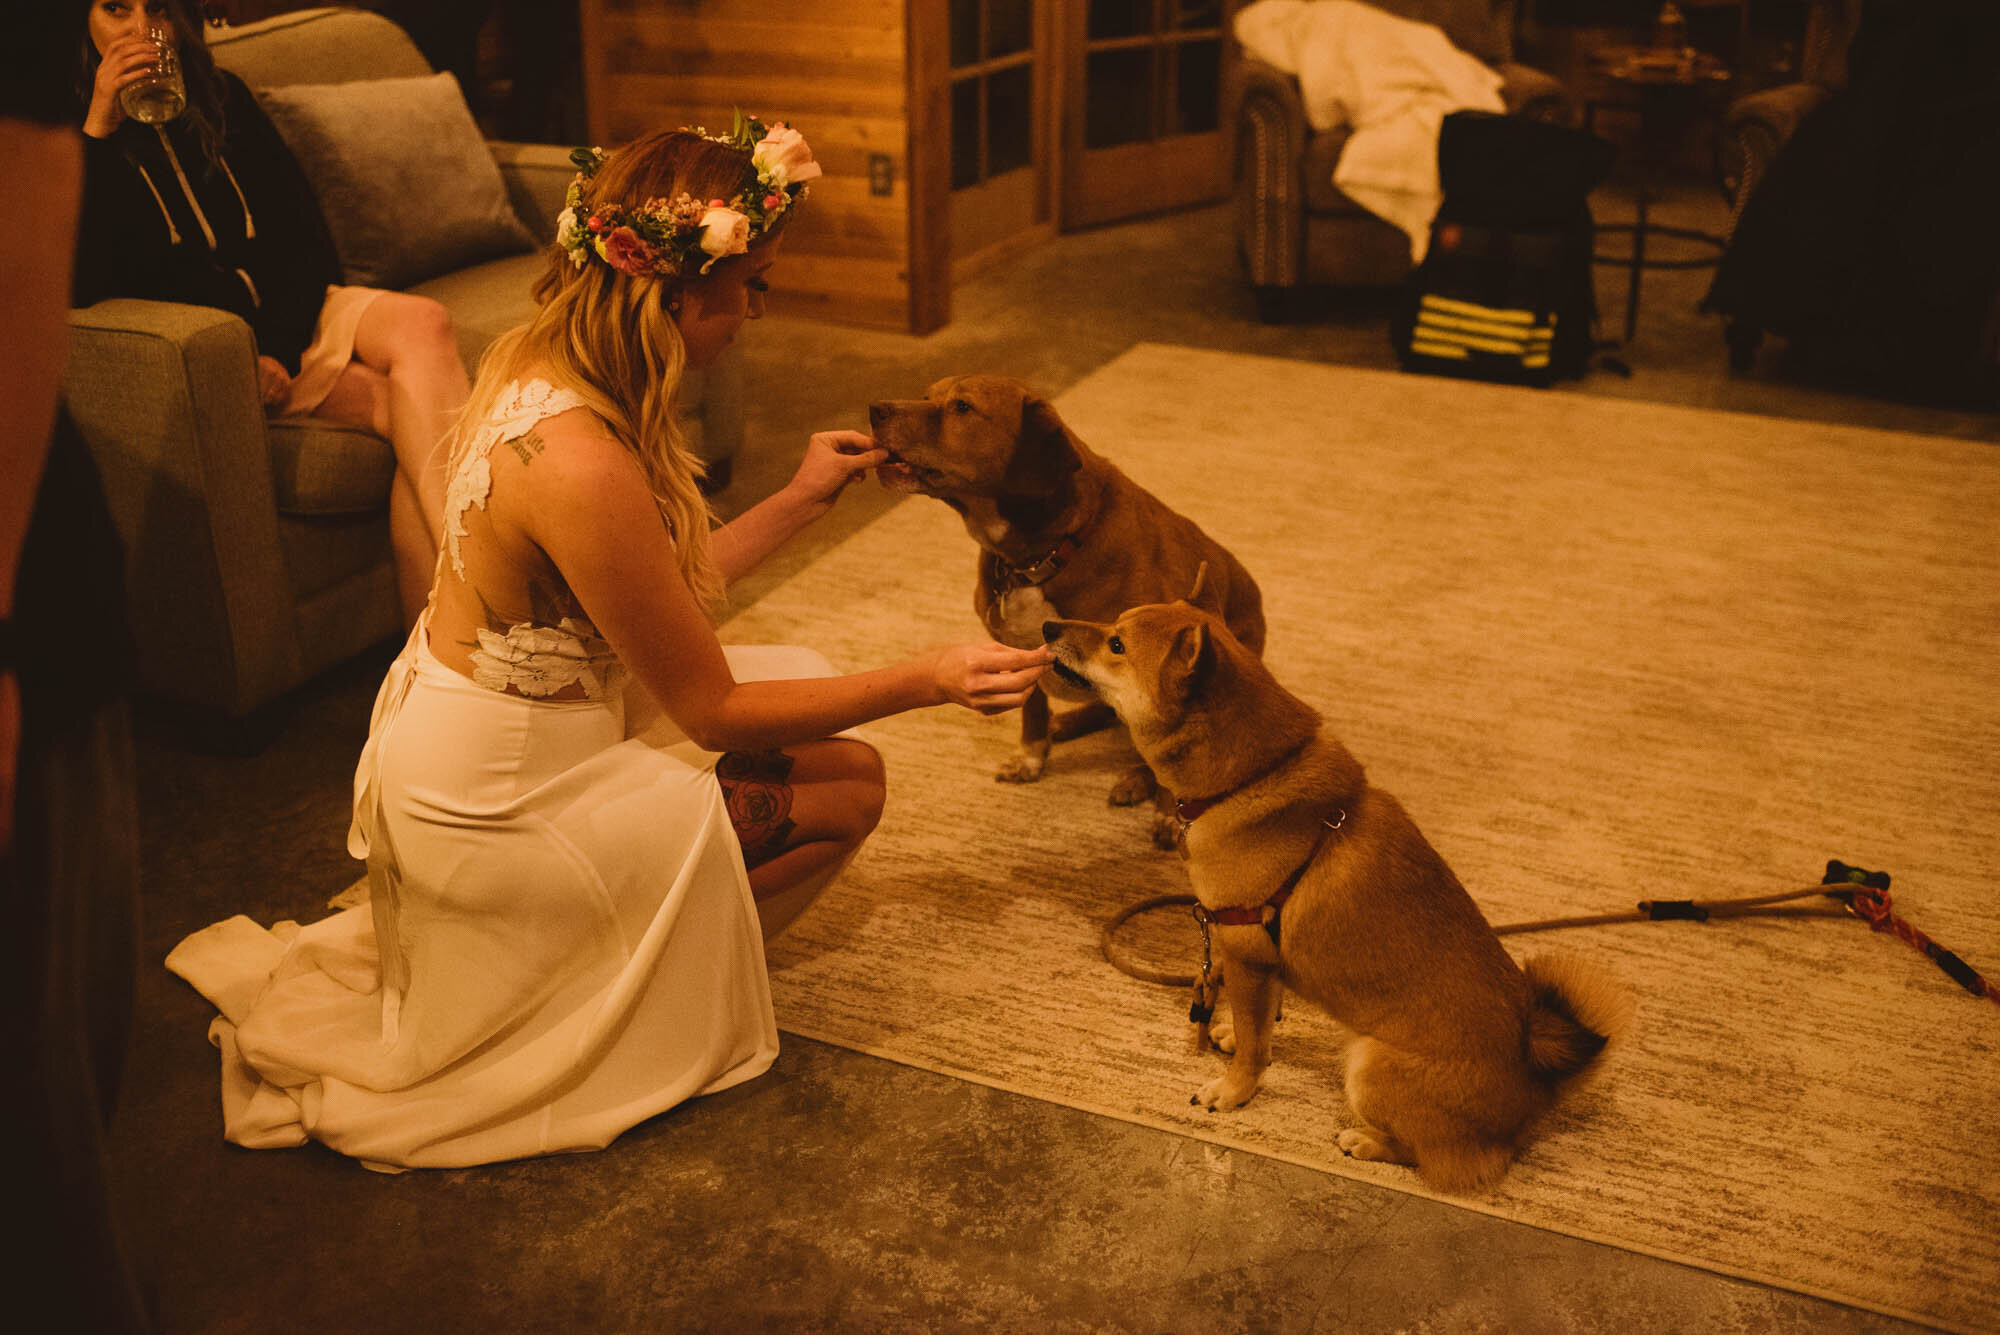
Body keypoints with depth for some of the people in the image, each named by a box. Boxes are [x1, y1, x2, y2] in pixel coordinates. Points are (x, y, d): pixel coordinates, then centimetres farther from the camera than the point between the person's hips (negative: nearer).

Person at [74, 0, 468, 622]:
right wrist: (98, 130, -20)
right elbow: (74, 289, -18)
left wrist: (281, 348, -7)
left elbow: (305, 234, 10)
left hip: (289, 317, 5)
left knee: (424, 324, -28)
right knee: (409, 405, -26)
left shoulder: (220, 98, 12)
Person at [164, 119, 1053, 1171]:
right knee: (848, 785, 1)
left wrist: (800, 499, 8)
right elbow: (712, 709, -22)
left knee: (807, 701, 16)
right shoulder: (581, 465, -33)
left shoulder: (535, 360, -4)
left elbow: (665, 592, 6)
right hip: (491, 803, -9)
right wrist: (926, 680, -20)